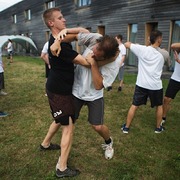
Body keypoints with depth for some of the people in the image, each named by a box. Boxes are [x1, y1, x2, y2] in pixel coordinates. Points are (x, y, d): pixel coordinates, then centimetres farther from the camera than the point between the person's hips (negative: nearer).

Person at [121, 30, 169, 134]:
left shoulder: (142, 49, -6)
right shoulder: (164, 53, -1)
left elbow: (126, 44, 3)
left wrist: (134, 44, 21)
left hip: (141, 84, 0)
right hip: (156, 85, 0)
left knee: (134, 106, 11)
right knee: (159, 106, 23)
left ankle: (126, 127, 18)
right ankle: (158, 127, 32)